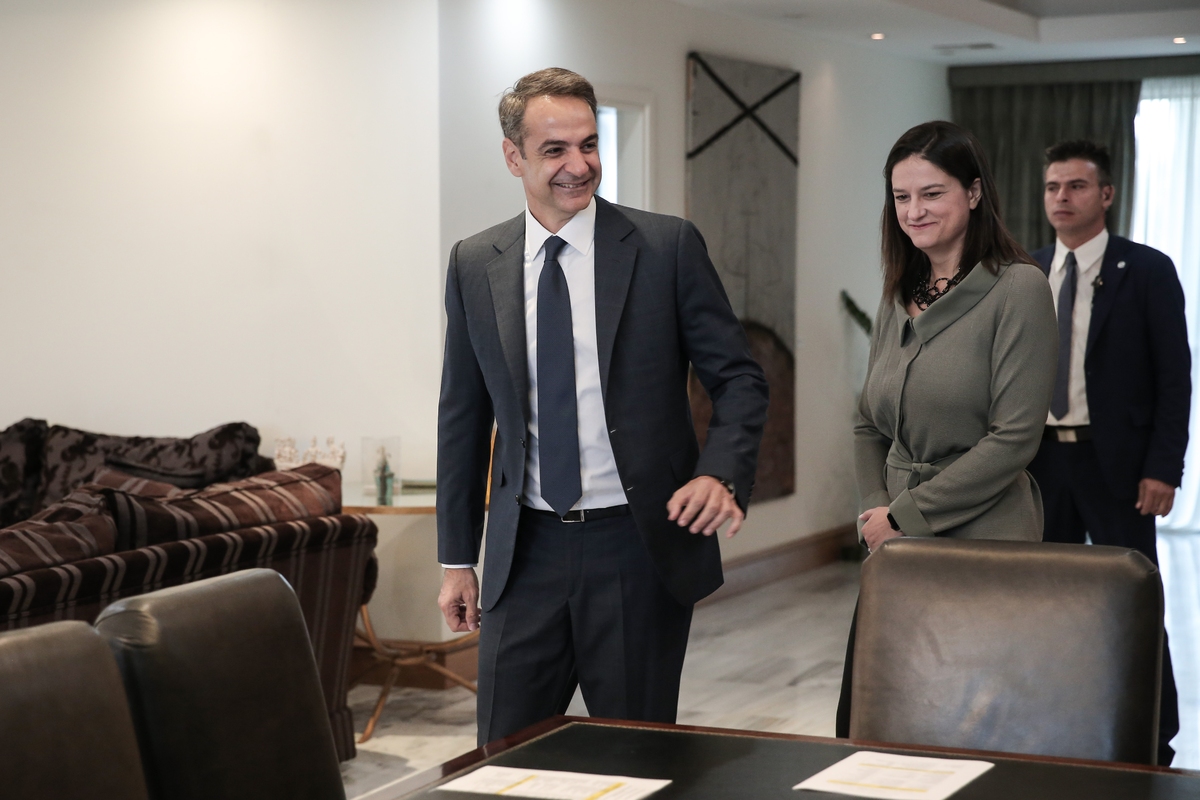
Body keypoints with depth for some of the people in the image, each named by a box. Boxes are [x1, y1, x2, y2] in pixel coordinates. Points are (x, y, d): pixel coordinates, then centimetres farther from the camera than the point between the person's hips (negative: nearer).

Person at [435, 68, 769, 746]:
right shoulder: (475, 265, 5)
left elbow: (740, 378, 0)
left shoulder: (668, 247, -3)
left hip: (641, 545, -2)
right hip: (524, 555, 2)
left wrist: (721, 474, -19)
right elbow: (464, 416, 11)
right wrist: (457, 560, 11)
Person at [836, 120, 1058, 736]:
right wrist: (874, 510, 1)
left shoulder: (1016, 288, -8)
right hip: (896, 548, 6)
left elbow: (1014, 437, -14)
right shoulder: (897, 301, 12)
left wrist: (906, 514, -11)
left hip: (983, 546, -6)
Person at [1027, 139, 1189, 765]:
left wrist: (1163, 468, -13)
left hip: (1116, 464, -4)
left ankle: (1155, 744, 9)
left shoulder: (1146, 271, -4)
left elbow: (1174, 377, -6)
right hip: (1041, 461, 4)